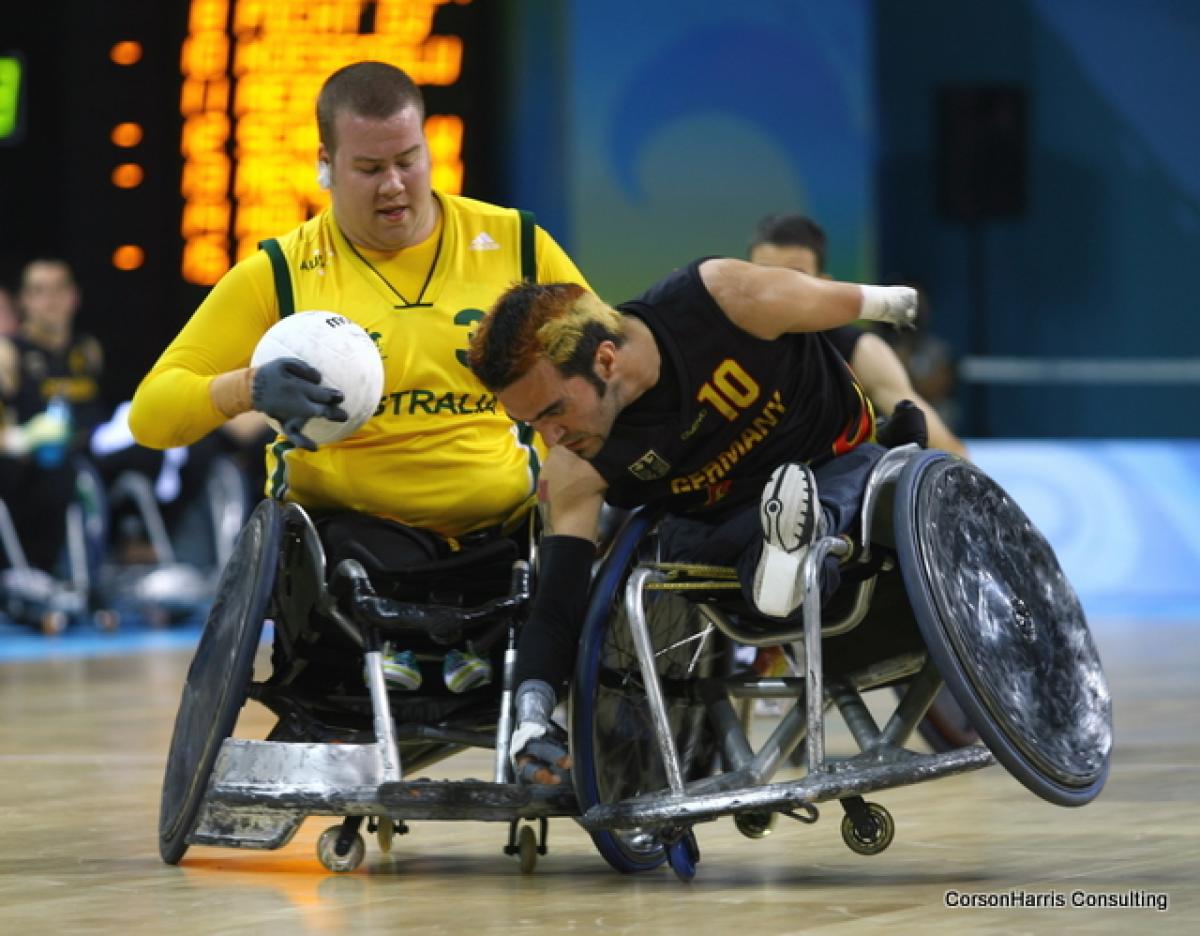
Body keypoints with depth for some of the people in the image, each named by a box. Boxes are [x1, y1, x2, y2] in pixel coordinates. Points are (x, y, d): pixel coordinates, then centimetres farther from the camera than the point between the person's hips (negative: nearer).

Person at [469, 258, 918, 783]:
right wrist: (530, 723, -40)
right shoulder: (572, 471, -25)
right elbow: (556, 606, -26)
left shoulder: (722, 298, -33)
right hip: (718, 530, 2)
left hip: (842, 470, -2)